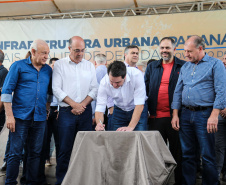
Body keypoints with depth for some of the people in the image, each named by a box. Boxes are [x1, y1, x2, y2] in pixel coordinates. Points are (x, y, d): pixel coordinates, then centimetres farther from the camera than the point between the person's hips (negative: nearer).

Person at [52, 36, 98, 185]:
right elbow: (56, 89, -4)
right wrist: (74, 104, -10)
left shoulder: (90, 65, 11)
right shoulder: (60, 64, 3)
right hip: (67, 111, -2)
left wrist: (82, 105, -7)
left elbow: (94, 89, 7)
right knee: (65, 148, -1)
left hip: (85, 111, 3)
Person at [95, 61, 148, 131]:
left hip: (139, 110, -2)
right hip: (119, 111, 2)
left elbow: (139, 104, -30)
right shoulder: (104, 82, -24)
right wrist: (99, 124, -43)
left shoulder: (136, 75, -31)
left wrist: (130, 127, -38)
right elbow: (100, 108, -22)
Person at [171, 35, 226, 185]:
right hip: (185, 114, 5)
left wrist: (214, 115, -18)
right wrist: (175, 114, 7)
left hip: (204, 114, -5)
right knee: (187, 154, 10)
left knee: (208, 156, 0)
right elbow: (178, 91, 15)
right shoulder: (185, 67, 15)